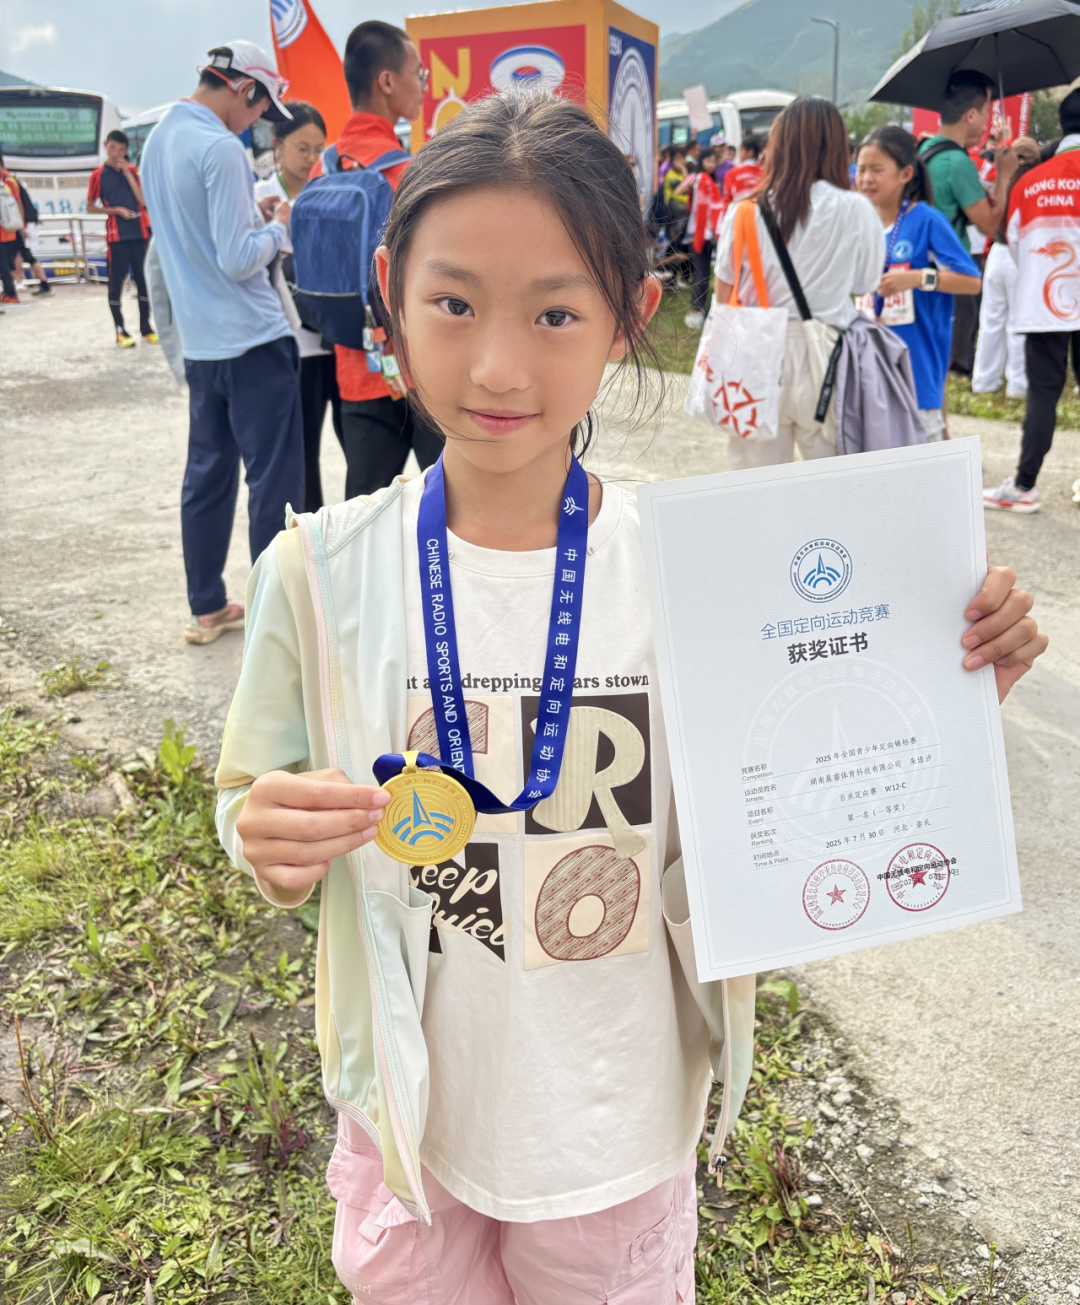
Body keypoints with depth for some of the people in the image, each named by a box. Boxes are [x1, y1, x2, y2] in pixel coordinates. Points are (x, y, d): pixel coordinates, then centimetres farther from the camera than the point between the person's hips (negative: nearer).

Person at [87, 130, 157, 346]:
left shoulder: (132, 170, 10)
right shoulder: (99, 175, 1)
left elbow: (143, 201, -3)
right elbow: (90, 207, 2)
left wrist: (127, 173, -7)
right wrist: (116, 210, -10)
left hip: (139, 232, 3)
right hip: (117, 235, -3)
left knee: (143, 280, 5)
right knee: (116, 282, -2)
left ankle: (146, 328, 14)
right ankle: (120, 331, 4)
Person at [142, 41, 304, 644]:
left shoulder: (158, 140, 12)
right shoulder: (221, 148, -16)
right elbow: (239, 260, -19)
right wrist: (279, 229, -2)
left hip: (201, 341, 9)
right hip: (254, 341, -9)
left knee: (209, 472, 13)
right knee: (275, 478, -2)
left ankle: (207, 608, 22)